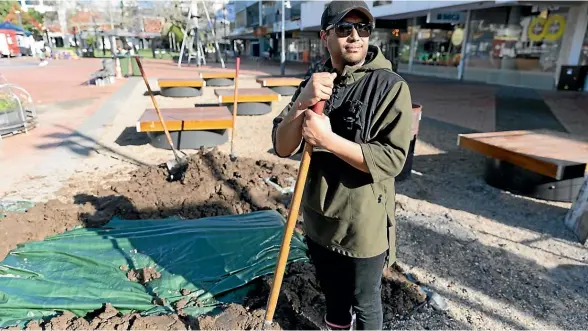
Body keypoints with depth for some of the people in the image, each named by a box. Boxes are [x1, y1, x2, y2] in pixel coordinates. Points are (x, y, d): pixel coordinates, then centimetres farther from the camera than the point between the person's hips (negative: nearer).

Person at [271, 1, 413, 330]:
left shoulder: (390, 86, -15)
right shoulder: (314, 82, 1)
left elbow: (391, 159, -22)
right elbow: (282, 147, -8)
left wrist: (327, 139, -27)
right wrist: (302, 104, -25)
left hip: (363, 226, -4)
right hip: (318, 220, 5)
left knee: (364, 304, 19)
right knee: (333, 297, 28)